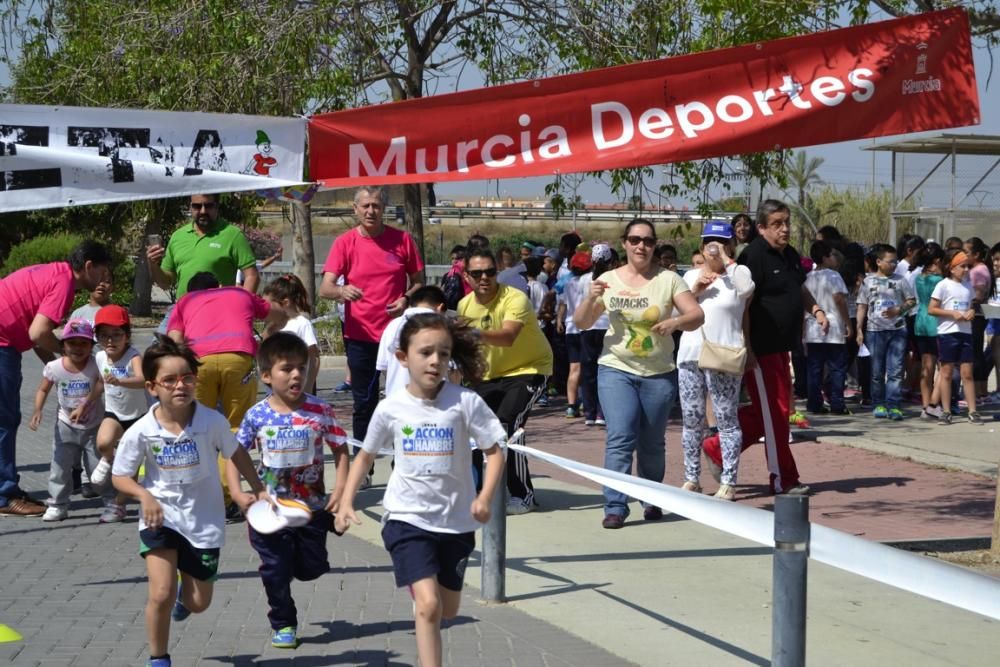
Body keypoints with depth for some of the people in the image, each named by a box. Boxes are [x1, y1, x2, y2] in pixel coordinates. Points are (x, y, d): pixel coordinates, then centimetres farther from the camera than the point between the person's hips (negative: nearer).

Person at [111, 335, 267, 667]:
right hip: (160, 519, -1)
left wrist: (259, 489, 7)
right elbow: (120, 476, -5)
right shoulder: (141, 432, -16)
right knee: (161, 594, -15)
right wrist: (144, 495, -23)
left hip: (204, 522, 1)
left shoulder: (212, 421, -15)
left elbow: (236, 452, 4)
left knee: (199, 603, 12)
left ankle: (185, 592, 52)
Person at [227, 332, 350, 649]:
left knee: (311, 568, 9)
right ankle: (283, 625, 26)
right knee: (276, 571, 7)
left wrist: (340, 490, -11)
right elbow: (234, 455, -1)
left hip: (312, 507, 1)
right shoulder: (256, 415, -9)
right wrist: (238, 494, -12)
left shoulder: (320, 411, -9)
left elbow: (340, 450, -2)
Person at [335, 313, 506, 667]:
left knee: (448, 609, 16)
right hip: (407, 517, -1)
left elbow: (494, 451, -6)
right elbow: (366, 455, 10)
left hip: (456, 521, 2)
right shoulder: (391, 408, -5)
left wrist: (485, 498, -20)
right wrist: (346, 502, 1)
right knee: (428, 604, -17)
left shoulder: (465, 402, -11)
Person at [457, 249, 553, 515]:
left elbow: (508, 337, -44)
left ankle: (523, 495, -10)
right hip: (491, 374, 7)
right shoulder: (465, 305, -3)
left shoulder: (515, 299, -25)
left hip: (528, 369, -7)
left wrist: (475, 333, -60)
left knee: (506, 425, -24)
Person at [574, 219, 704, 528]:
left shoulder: (668, 280, 0)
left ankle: (651, 500, 30)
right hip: (616, 369, 0)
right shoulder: (608, 280, 4)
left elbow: (697, 316, -4)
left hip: (659, 374, 1)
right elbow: (581, 323, 5)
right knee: (620, 439, -13)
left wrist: (675, 322, -25)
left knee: (652, 444, 10)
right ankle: (615, 506, -10)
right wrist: (591, 298, -15)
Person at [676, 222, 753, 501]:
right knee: (692, 421, 10)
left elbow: (747, 287, -23)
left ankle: (728, 482, 3)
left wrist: (725, 258, -17)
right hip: (689, 356, 5)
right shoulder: (691, 276, 15)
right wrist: (695, 290, -4)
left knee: (726, 420, -2)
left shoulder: (738, 273, 1)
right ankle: (691, 478, 18)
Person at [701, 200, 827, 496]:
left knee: (765, 411, 15)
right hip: (760, 350, -9)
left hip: (780, 347, 9)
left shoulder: (790, 255, 13)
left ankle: (718, 449, 25)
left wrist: (815, 309, 8)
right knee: (775, 412, -2)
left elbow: (800, 289, 29)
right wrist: (747, 350, -22)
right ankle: (783, 479, 7)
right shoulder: (754, 256, -16)